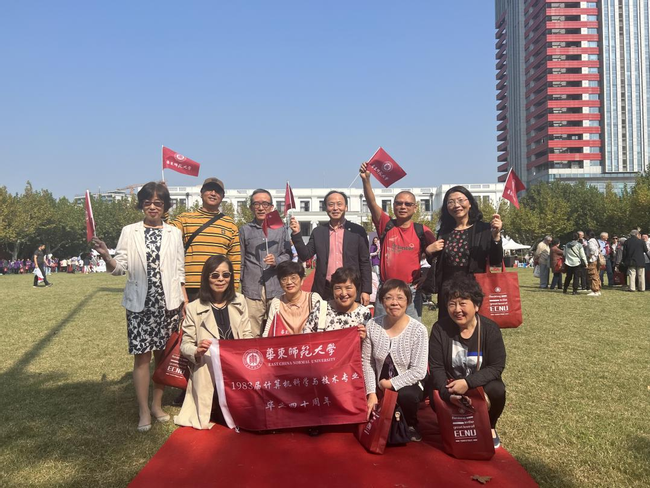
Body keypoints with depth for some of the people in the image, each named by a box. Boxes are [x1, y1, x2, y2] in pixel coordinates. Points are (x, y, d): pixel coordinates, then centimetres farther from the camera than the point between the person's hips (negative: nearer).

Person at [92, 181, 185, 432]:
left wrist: (185, 301, 1)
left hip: (168, 303, 1)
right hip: (139, 303, -1)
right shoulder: (129, 232, 4)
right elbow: (119, 268, -1)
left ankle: (157, 404, 21)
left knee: (163, 353, 7)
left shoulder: (174, 233, 7)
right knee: (141, 356, -1)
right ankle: (144, 412, 8)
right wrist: (106, 256, -21)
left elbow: (180, 270, 7)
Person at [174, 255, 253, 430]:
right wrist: (197, 352, -23)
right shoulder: (194, 308, -3)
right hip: (209, 374, -3)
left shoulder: (240, 301, 9)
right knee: (227, 417, -19)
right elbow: (185, 344, -1)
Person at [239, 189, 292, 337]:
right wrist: (237, 289, 9)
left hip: (276, 288, 0)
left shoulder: (280, 229, 10)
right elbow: (240, 262, 12)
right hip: (251, 289, 0)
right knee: (252, 335, -2)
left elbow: (288, 255, 11)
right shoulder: (245, 230, 10)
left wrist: (276, 260, -10)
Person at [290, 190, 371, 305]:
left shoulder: (357, 231, 2)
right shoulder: (318, 232, 8)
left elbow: (365, 262, 3)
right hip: (324, 291, 2)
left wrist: (366, 291, -3)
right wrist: (296, 234, -9)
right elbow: (305, 255, 4)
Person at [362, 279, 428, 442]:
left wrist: (391, 383, -17)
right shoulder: (372, 325, -8)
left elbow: (419, 371, -17)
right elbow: (366, 362, -3)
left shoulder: (418, 330, -16)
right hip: (380, 387, 4)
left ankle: (411, 426, 0)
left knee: (406, 396, -34)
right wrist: (371, 393, -11)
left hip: (407, 387, -3)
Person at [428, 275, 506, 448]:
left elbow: (496, 367, -15)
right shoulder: (440, 329, -11)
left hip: (480, 384, 0)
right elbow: (436, 367, -12)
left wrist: (468, 382, -29)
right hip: (449, 385, 0)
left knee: (496, 390, -31)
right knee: (436, 398, -30)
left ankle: (489, 427, 3)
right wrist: (448, 393, -30)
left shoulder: (490, 329, -12)